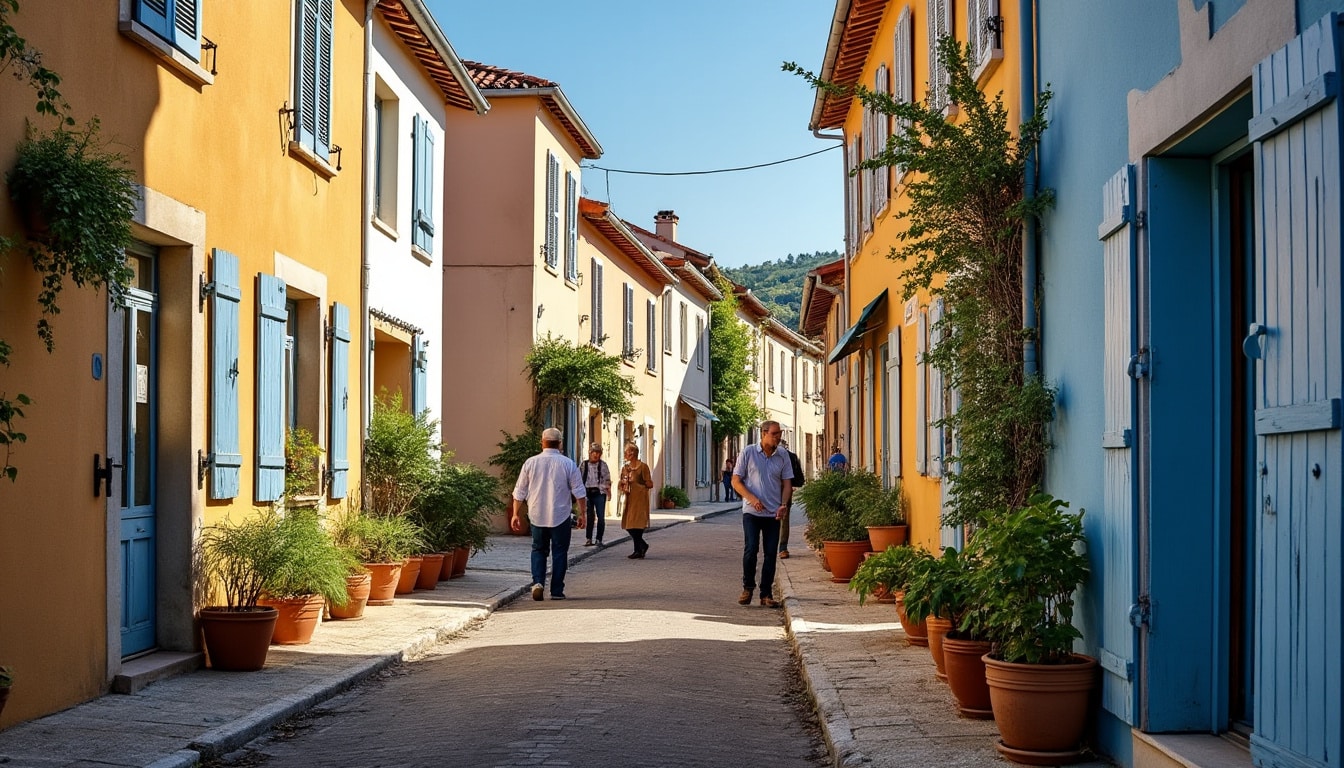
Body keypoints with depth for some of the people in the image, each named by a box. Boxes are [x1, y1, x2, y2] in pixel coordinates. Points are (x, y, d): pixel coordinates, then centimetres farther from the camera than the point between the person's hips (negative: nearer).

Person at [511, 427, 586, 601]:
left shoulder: (530, 462, -1)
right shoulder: (568, 464, -4)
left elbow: (519, 492, 3)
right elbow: (579, 492, -4)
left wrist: (516, 514, 11)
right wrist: (582, 514, 4)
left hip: (537, 515, 1)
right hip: (560, 516, -1)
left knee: (538, 549, 15)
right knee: (559, 552, 9)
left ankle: (538, 582, -5)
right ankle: (556, 591, 7)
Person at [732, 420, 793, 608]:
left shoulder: (783, 457, 6)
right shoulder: (748, 453, -2)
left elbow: (786, 484, 8)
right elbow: (736, 481, -1)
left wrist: (784, 504, -10)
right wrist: (752, 499, -15)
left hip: (773, 514, 3)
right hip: (751, 512, -3)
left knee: (771, 554, 1)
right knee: (751, 550, -10)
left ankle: (766, 594, 9)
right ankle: (747, 588, 9)